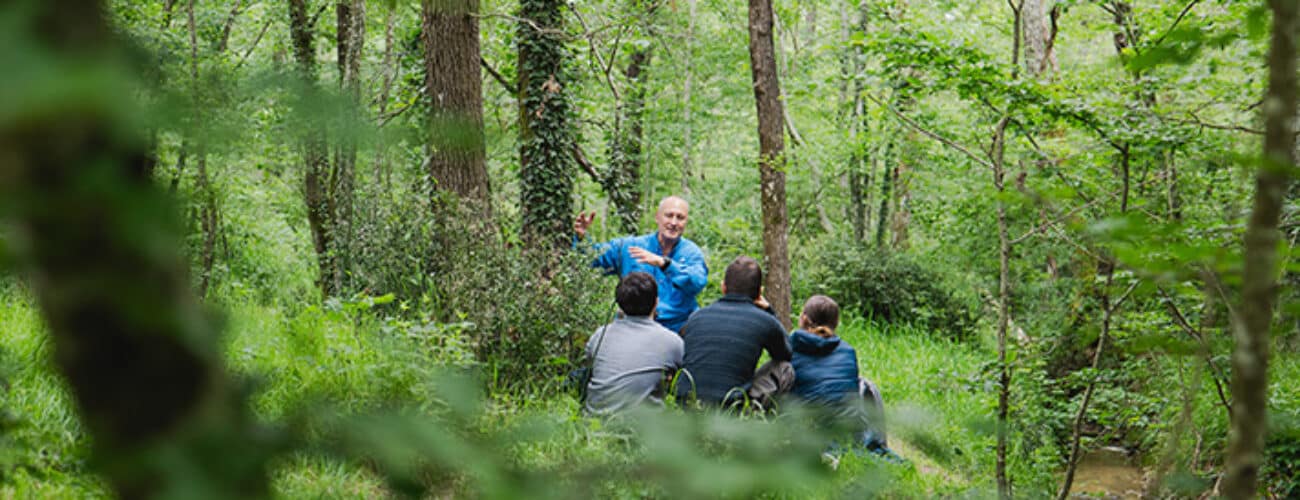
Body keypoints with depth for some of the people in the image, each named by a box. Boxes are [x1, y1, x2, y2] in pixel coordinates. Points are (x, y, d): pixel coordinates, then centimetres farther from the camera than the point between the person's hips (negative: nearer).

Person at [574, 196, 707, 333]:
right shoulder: (630, 246, 8)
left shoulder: (691, 252, 3)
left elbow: (698, 283, -17)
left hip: (677, 331, -1)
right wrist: (582, 238, -11)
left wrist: (664, 263, -29)